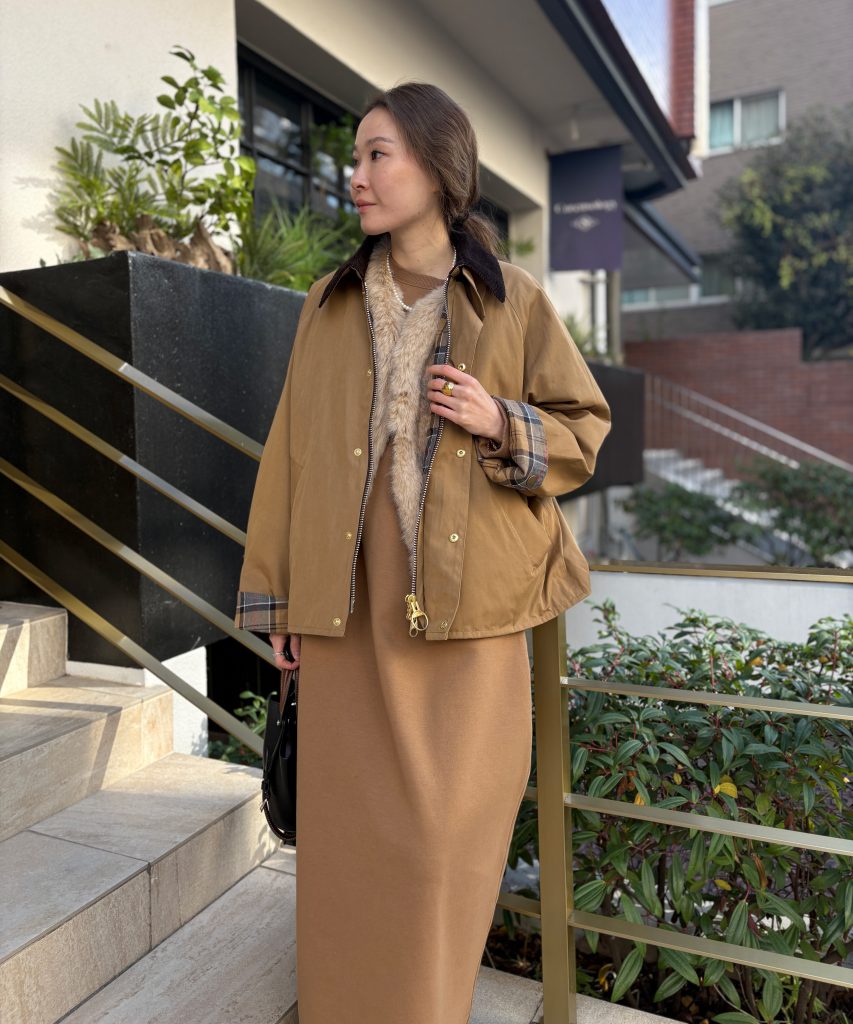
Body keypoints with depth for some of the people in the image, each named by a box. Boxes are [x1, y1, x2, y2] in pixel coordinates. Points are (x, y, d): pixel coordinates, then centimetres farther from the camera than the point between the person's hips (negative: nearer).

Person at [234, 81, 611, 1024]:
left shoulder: (512, 302, 3)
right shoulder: (329, 306, 9)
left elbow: (583, 427, 9)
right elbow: (291, 452, 9)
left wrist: (500, 424, -12)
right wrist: (278, 595, 7)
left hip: (466, 601, -1)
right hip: (352, 598, 2)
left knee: (447, 828, 5)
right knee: (350, 823, 9)